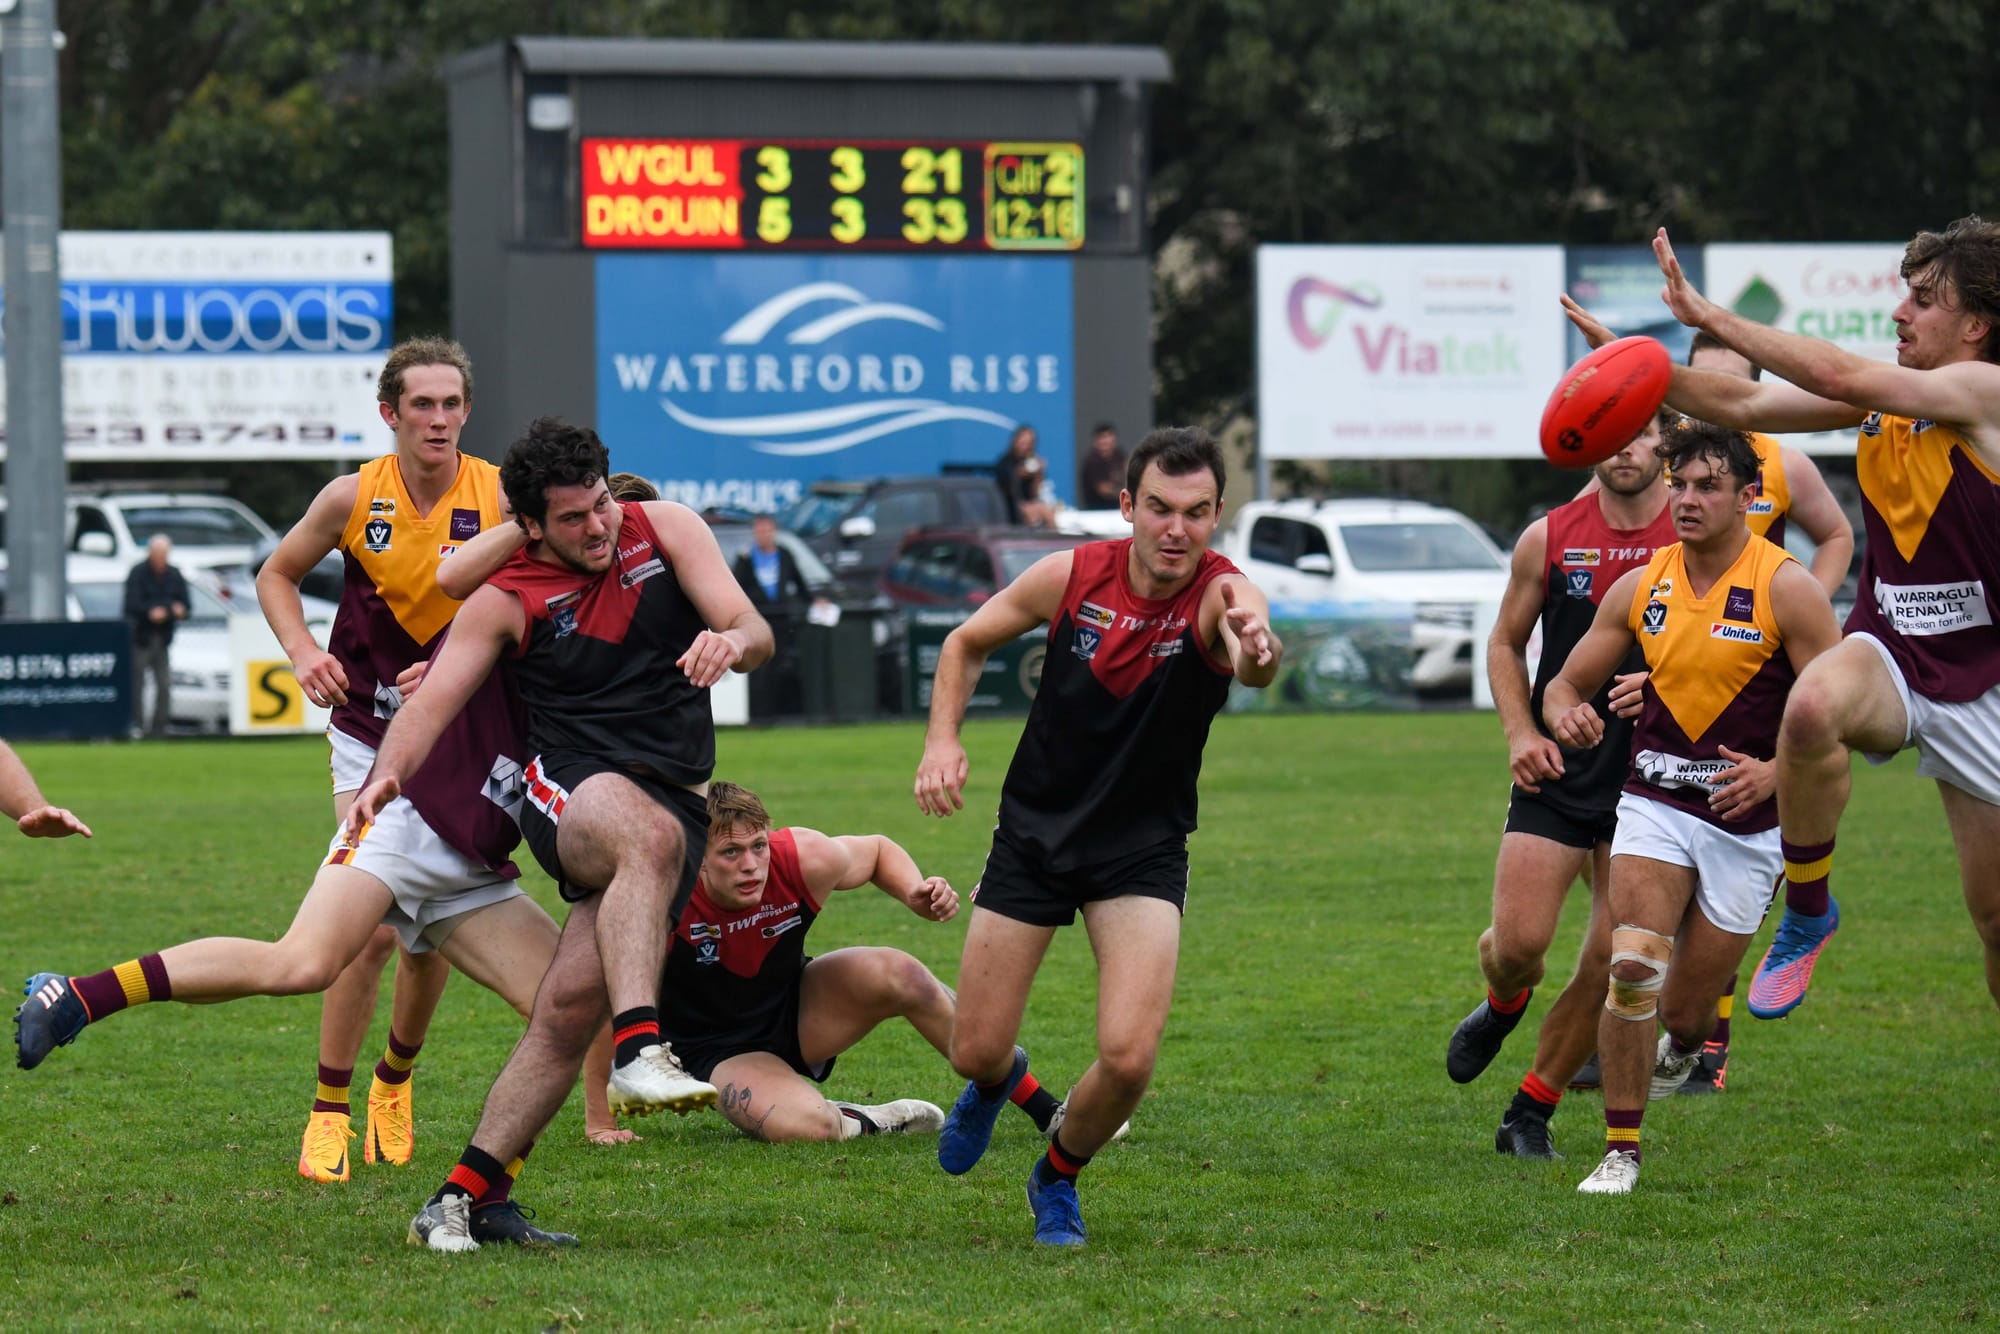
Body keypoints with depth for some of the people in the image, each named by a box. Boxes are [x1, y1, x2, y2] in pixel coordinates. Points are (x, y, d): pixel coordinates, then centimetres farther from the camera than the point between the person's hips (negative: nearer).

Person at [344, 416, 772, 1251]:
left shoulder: (664, 529, 7)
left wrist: (729, 641, -24)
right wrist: (387, 775, -28)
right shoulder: (507, 598, 2)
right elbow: (435, 700, -7)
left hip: (677, 800, 2)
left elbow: (755, 633, 2)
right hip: (570, 788, -2)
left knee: (571, 1009, -11)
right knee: (649, 836, -40)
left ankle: (464, 1199, -6)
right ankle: (639, 1054, -54)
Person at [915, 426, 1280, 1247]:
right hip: (1033, 835, 2)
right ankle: (997, 1082, 46)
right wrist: (942, 739, -9)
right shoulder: (1071, 577, -12)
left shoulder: (1220, 594, -20)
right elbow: (967, 643, 6)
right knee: (975, 1051, 5)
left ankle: (1058, 1178, 14)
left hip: (1143, 851, -2)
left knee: (1129, 1056, -19)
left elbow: (1251, 647, -45)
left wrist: (1255, 649, -70)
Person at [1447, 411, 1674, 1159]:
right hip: (1557, 772, 1)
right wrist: (1520, 732, -1)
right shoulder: (1549, 540, 1)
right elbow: (1506, 643, 14)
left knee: (1611, 964, -4)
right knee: (1517, 941, -8)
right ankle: (1502, 1006, 31)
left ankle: (1530, 1115, 12)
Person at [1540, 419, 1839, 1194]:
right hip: (1654, 802, 2)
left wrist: (1776, 772, -26)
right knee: (1633, 964, -20)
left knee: (1688, 1007, 6)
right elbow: (1568, 681, 11)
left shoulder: (1786, 589, -10)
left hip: (1747, 821, -2)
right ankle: (1621, 1149, -10)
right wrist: (1565, 713, -13)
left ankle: (1687, 1045, 46)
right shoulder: (1641, 587, 2)